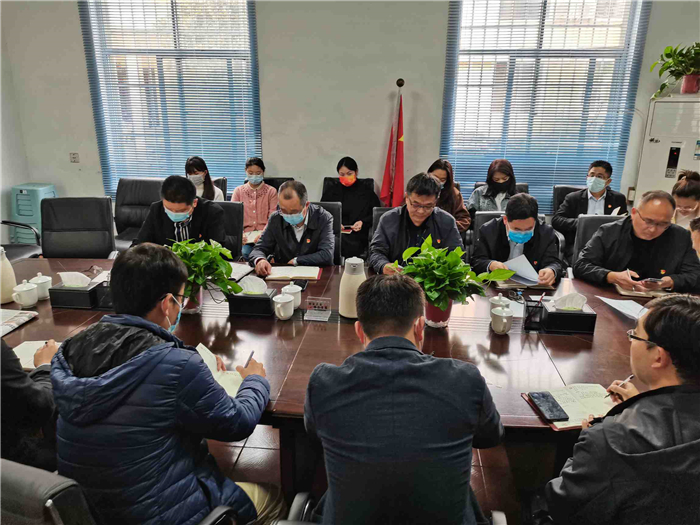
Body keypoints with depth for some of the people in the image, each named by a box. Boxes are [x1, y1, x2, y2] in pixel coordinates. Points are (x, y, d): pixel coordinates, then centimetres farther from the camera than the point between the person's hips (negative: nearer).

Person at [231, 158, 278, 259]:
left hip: (265, 233, -1)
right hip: (245, 235, 1)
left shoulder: (271, 191, 12)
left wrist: (262, 234, -19)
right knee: (244, 252, -31)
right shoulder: (238, 191, 18)